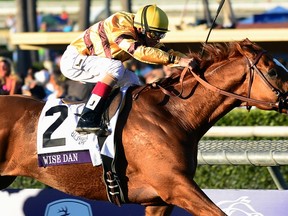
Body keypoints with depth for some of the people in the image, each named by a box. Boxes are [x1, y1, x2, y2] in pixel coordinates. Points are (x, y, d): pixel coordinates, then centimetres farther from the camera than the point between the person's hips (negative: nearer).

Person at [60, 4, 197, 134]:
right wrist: (177, 60, -43)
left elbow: (165, 52, 4)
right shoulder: (121, 24, -27)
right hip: (73, 60, -10)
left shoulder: (143, 35, 0)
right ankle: (87, 120, -34)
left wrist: (188, 60, -14)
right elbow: (139, 52, -40)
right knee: (116, 67, -29)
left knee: (131, 80, 7)